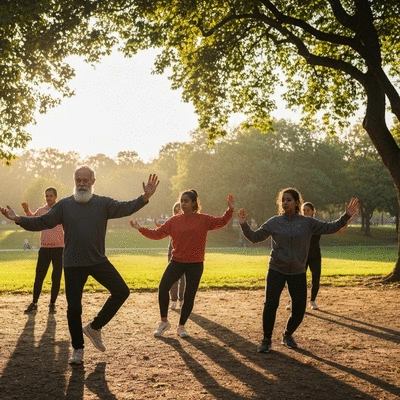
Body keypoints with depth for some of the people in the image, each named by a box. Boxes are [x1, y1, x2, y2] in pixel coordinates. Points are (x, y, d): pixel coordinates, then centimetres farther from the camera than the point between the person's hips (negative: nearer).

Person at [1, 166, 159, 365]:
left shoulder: (104, 203, 1)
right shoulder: (64, 205, 0)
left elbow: (126, 208, -9)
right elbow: (42, 222, -1)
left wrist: (144, 198, -25)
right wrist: (18, 219, -15)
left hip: (99, 261, 2)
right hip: (73, 265, -1)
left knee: (121, 291, -4)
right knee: (74, 307, 0)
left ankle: (94, 327, 13)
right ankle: (77, 349, 18)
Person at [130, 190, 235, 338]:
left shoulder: (203, 219, 0)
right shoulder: (174, 221, 3)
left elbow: (221, 222, -5)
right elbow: (157, 234, 5)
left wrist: (230, 210, -20)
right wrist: (140, 228, -4)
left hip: (195, 264, -1)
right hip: (177, 261, 1)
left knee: (189, 296, 1)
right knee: (163, 287, -17)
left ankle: (181, 326, 22)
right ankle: (164, 322, 1)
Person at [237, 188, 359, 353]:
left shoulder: (308, 223, -1)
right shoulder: (274, 222, -2)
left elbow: (330, 228, 1)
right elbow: (255, 237, 0)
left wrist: (346, 216, -10)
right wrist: (244, 224, -16)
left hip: (298, 272, 1)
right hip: (276, 271, -1)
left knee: (299, 308, 3)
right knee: (270, 304, -14)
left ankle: (287, 335, 31)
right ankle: (266, 340, 5)